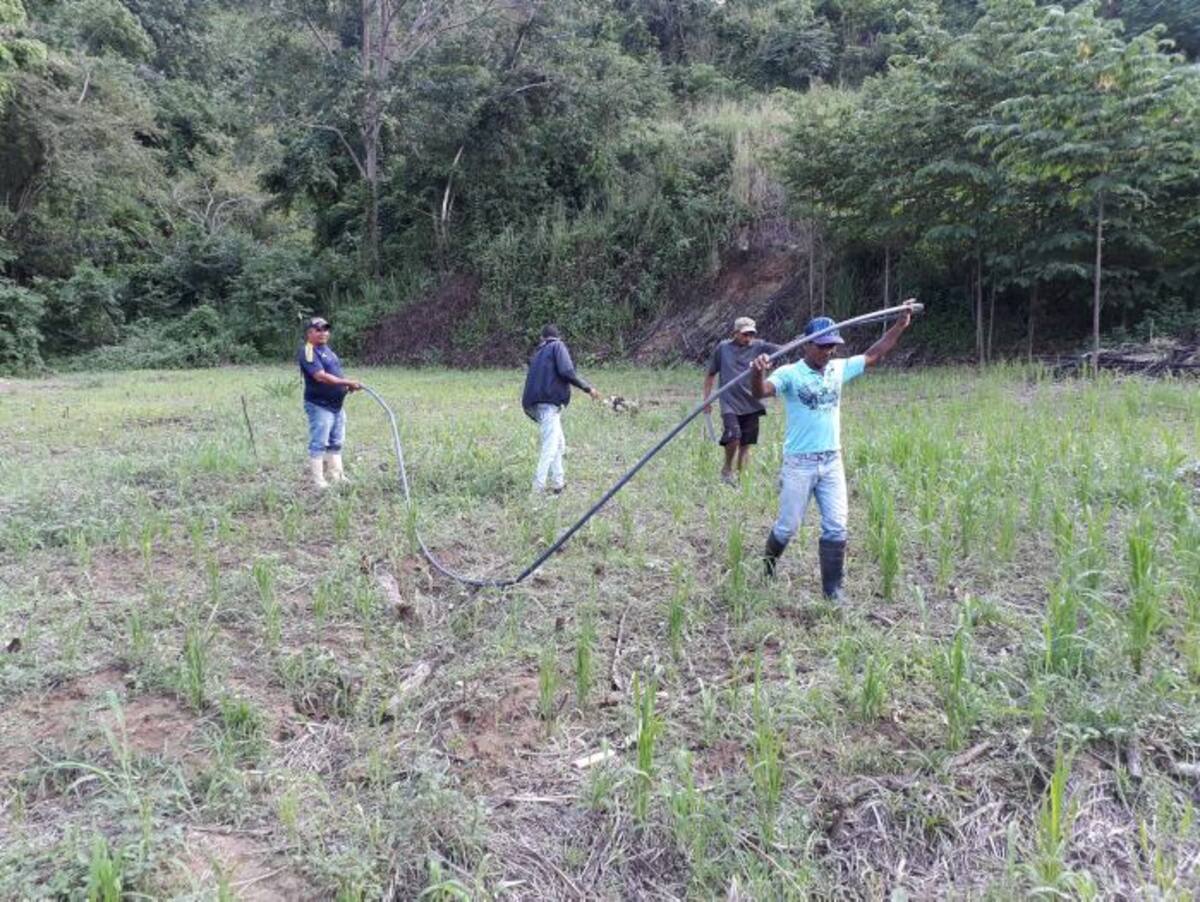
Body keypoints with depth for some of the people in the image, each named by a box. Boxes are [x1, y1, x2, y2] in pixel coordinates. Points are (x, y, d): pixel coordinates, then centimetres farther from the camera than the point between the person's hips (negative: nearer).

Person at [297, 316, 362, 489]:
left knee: (336, 443, 15)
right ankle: (318, 481, 2)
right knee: (319, 444, -4)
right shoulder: (307, 352, -13)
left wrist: (348, 385, 4)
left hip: (336, 405, 9)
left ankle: (337, 476, 24)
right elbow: (321, 376, -25)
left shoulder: (327, 349, 16)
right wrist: (348, 382, -29)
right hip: (320, 405, -9)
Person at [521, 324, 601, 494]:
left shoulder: (538, 352, 24)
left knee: (559, 443, 18)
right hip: (550, 403, -8)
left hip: (534, 404, 8)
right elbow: (566, 371, -11)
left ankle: (558, 483, 21)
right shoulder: (558, 346, 4)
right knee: (550, 447, -10)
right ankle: (538, 489, -15)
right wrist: (587, 388, -5)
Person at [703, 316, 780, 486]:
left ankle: (740, 477, 22)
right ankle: (727, 469, 7)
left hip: (751, 404, 2)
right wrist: (706, 399, 7)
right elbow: (710, 374, 10)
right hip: (730, 403, -2)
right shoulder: (722, 348, 1)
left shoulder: (758, 346, 1)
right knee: (733, 437, -20)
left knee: (746, 444, 6)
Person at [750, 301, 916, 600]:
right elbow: (760, 392, -29)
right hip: (799, 464, -4)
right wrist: (757, 373, -52)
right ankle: (768, 564, 35)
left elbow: (873, 355, 15)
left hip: (832, 462, 5)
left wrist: (900, 325, 8)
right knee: (788, 526, 6)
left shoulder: (839, 370, 5)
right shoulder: (790, 374, -12)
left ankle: (833, 589, 13)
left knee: (836, 528, 3)